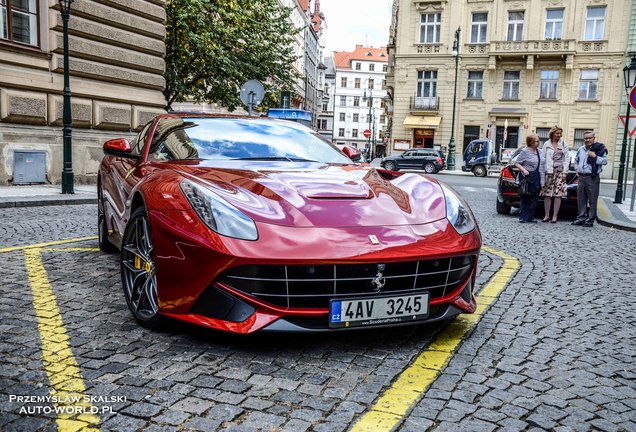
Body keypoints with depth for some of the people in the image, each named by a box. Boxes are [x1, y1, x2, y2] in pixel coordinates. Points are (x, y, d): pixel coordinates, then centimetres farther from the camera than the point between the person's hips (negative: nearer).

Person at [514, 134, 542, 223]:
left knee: (534, 198, 5)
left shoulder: (539, 151, 14)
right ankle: (522, 217, 2)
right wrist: (524, 170, -20)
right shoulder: (525, 151, -5)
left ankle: (531, 217, 11)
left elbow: (541, 163, 19)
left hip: (536, 177, 6)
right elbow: (517, 163, -5)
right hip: (527, 176, -6)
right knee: (524, 198, -4)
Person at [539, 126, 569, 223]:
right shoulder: (546, 144, 8)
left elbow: (567, 159, 8)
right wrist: (542, 173, 1)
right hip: (548, 171, 0)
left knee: (558, 195, -4)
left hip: (560, 171, 0)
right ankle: (547, 216, 6)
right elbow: (543, 159, 7)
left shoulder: (564, 144, 9)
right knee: (547, 194, -1)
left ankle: (555, 216, 0)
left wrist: (565, 172, -2)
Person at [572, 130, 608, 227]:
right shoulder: (581, 149, 14)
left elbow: (605, 161, -10)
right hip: (581, 177, 6)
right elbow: (576, 160, 31)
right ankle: (581, 218, 17)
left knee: (592, 200, -3)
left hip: (592, 178, -6)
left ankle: (590, 220, 0)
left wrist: (595, 157, -20)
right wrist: (577, 169, 19)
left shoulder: (599, 148, -4)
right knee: (581, 199, 9)